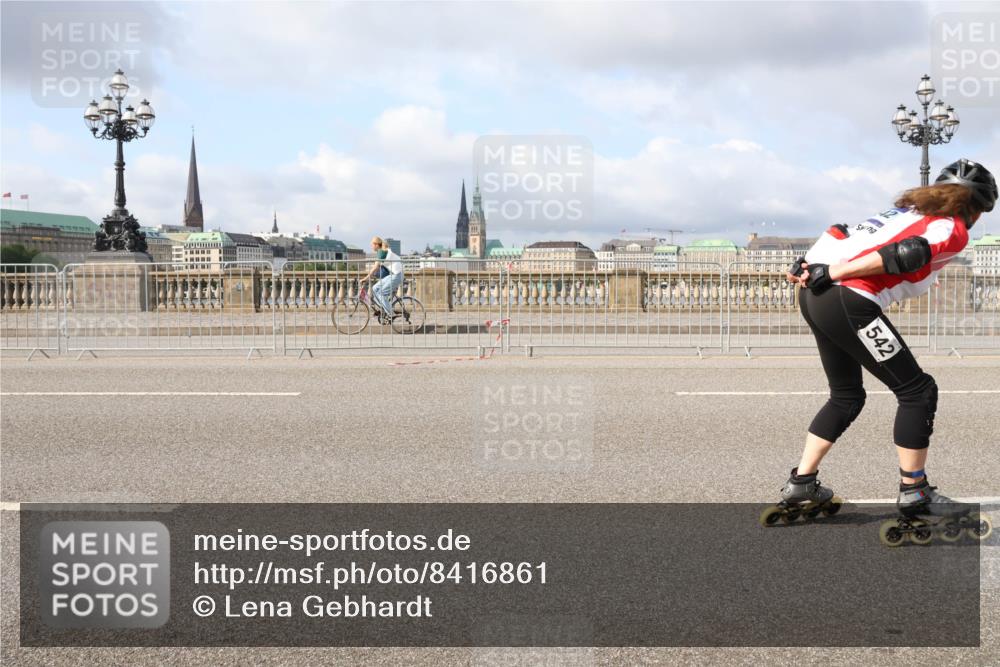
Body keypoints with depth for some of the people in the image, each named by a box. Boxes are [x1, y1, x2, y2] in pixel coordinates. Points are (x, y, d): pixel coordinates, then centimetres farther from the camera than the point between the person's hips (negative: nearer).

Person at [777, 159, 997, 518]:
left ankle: (801, 482, 23)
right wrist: (833, 273, -16)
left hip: (814, 296, 9)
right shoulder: (953, 229, 3)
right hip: (848, 302, -9)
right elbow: (903, 255, -14)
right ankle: (913, 492, 12)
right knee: (916, 390, 5)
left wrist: (811, 265, 9)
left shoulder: (909, 209, 27)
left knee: (846, 395, 23)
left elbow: (839, 232, 17)